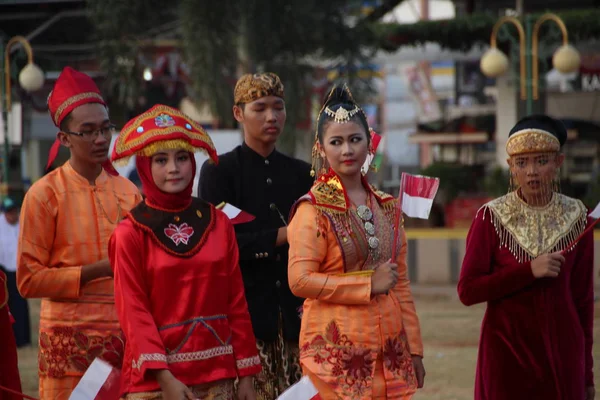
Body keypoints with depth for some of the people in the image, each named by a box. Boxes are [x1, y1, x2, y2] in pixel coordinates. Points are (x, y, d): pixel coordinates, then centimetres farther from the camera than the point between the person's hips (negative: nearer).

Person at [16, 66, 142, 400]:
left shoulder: (128, 191, 10)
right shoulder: (44, 194, -3)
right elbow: (29, 280, -7)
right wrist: (97, 271, -14)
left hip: (126, 334, 4)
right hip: (71, 339, -4)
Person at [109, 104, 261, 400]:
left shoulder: (218, 223, 8)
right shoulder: (131, 233, -2)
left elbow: (236, 302, 8)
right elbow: (133, 312, -7)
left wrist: (246, 374, 5)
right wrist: (164, 376, -17)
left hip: (216, 374, 3)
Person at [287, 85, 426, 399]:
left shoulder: (387, 207, 13)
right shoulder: (314, 209, -5)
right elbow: (300, 280, -15)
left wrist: (414, 349, 12)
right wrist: (370, 284, -13)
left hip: (389, 349, 5)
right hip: (337, 353, -5)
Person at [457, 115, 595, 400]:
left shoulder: (576, 217, 2)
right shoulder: (491, 218, -4)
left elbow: (583, 297, 7)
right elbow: (468, 291, -8)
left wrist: (586, 371, 8)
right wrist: (528, 271, -19)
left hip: (561, 352, 2)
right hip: (506, 352, -2)